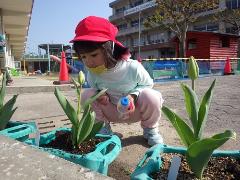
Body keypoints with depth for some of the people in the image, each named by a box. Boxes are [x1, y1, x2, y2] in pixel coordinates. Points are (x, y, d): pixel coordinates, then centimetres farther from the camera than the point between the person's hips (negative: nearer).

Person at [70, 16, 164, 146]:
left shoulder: (132, 67, -28)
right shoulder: (92, 73, -17)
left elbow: (147, 84, -9)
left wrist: (133, 95, -28)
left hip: (135, 110, -2)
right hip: (112, 113, 3)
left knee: (151, 96, -33)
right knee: (87, 94, -19)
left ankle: (150, 129, 0)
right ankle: (103, 126, 6)